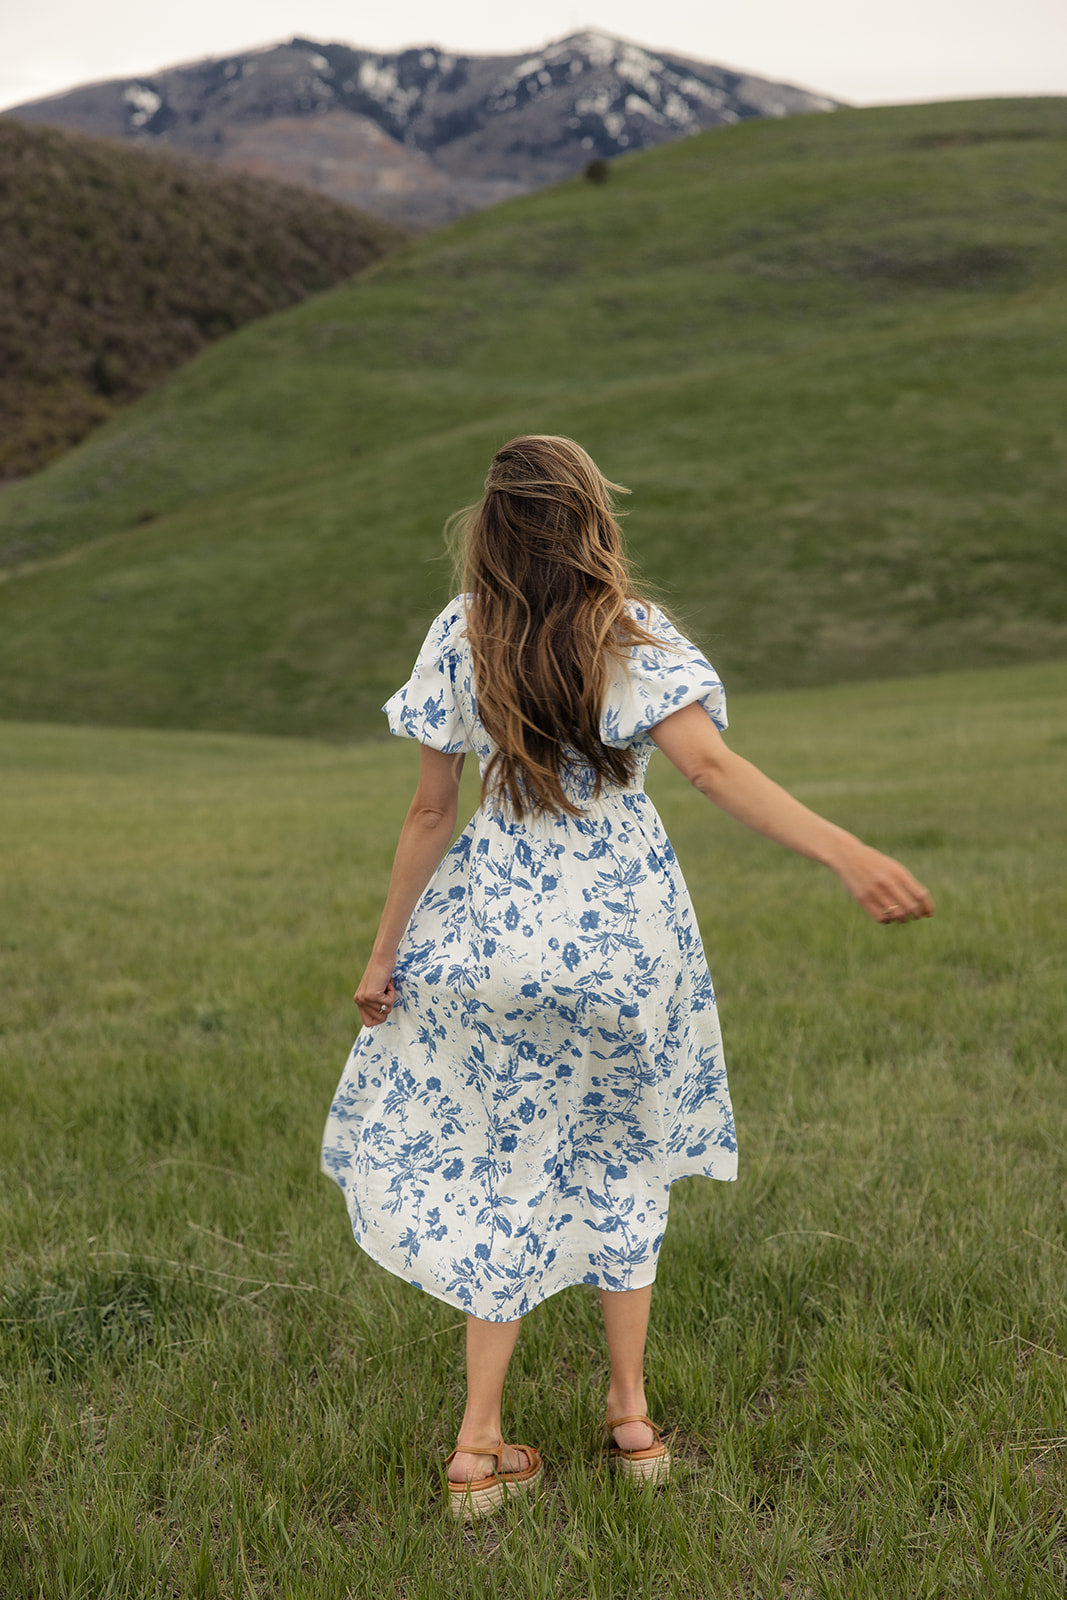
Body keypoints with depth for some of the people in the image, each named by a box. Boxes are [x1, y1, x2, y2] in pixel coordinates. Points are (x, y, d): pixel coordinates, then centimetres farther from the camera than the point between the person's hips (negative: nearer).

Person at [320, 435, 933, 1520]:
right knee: (620, 1155, 19)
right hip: (624, 927, 0)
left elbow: (430, 809, -5)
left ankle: (479, 1445, 14)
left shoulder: (462, 637, -7)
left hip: (499, 922, 1)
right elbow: (712, 767, -28)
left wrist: (385, 951, 3)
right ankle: (632, 1418, 27)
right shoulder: (634, 638, -12)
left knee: (507, 1167, 12)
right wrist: (844, 852, -37)